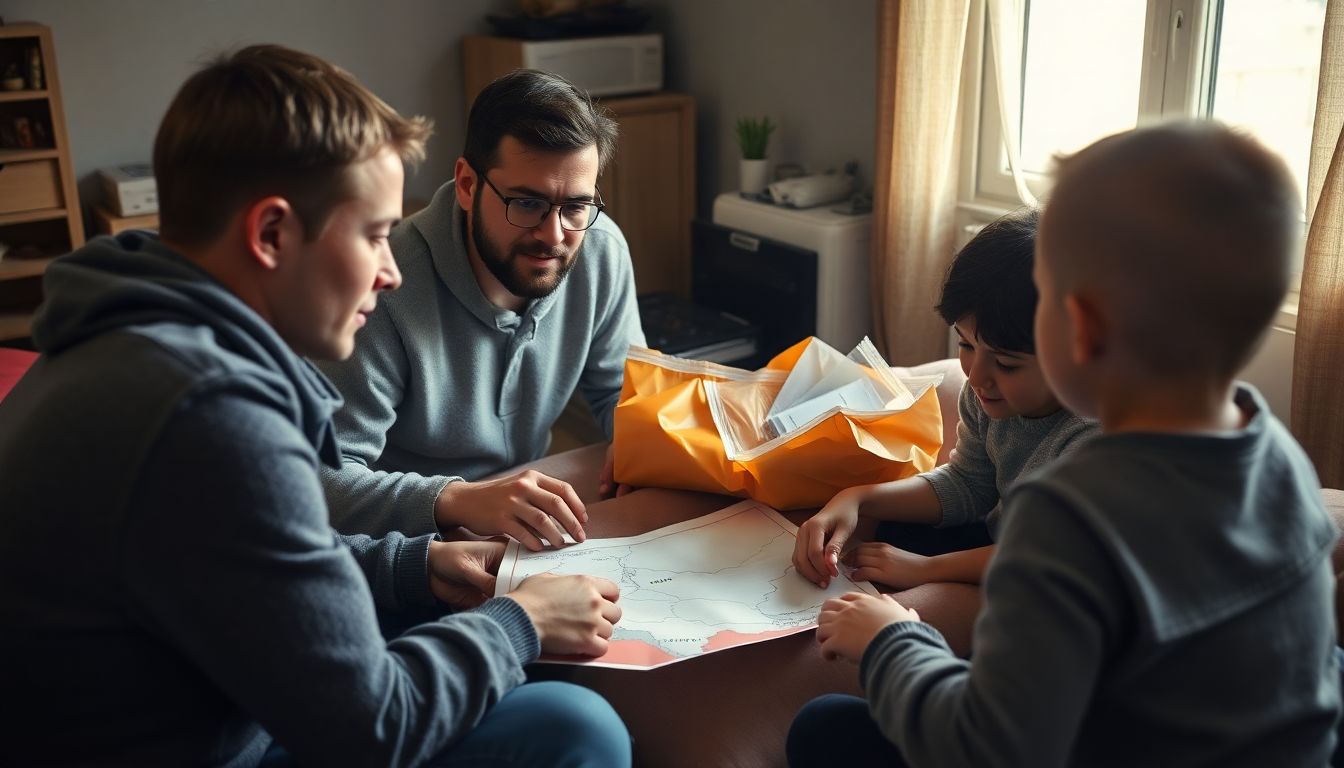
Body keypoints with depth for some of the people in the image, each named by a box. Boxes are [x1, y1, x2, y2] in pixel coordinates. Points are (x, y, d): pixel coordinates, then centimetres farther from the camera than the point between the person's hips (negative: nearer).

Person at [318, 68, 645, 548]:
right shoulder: (385, 289, -26)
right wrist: (457, 501, -42)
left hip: (531, 535, 4)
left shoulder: (602, 250, -8)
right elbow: (322, 477, -28)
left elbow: (618, 387, 8)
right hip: (409, 548, -4)